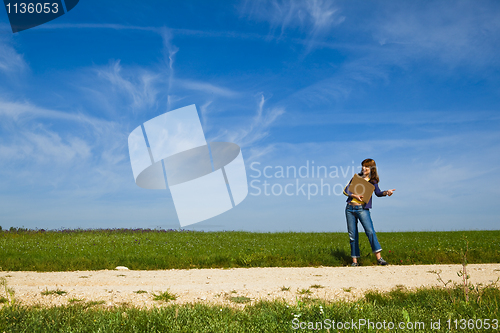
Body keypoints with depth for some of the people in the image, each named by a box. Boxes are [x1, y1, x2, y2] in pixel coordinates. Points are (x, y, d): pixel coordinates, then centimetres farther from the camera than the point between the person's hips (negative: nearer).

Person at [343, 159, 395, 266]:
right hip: (350, 208, 3)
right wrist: (355, 195, -11)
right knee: (352, 235, 3)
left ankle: (379, 258, -19)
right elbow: (345, 190, 6)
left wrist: (387, 192, -32)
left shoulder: (373, 181, 5)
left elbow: (378, 193, -11)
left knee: (370, 231, -19)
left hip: (362, 209, -3)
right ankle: (354, 260, 9)